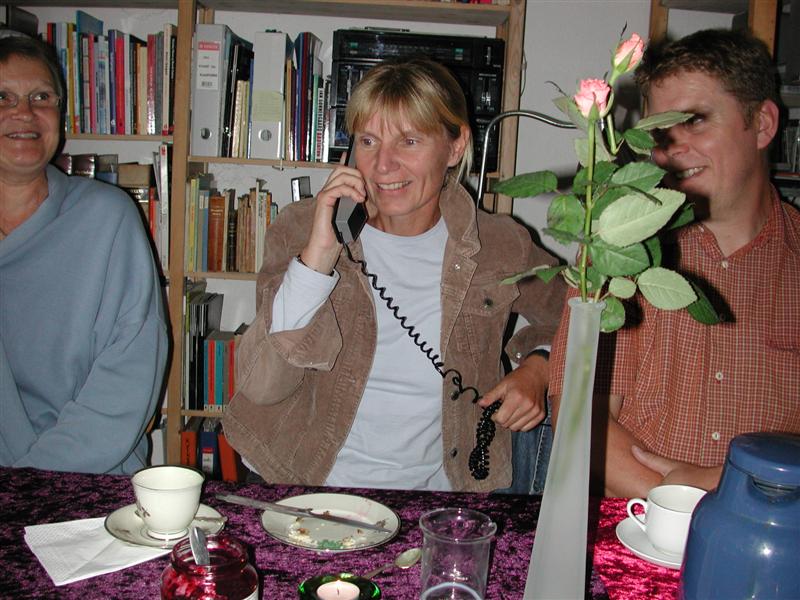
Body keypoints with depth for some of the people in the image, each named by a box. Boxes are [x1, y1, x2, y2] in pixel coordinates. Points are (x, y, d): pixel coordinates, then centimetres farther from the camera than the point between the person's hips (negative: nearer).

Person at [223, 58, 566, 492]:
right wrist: (317, 256, -21)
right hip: (310, 487, 0)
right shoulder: (300, 229, -4)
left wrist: (537, 368, -3)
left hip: (437, 491, 1)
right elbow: (259, 386, -12)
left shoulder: (500, 247, -1)